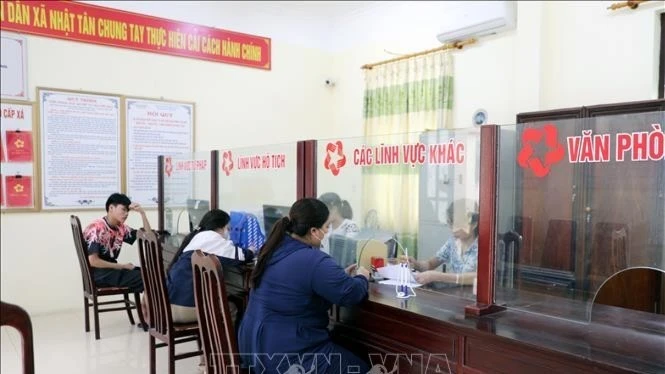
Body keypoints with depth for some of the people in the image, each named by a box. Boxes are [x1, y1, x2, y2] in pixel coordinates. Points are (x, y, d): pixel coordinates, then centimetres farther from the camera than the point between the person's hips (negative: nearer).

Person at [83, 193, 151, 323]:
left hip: (113, 269, 8)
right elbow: (93, 261, -20)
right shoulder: (96, 229, -16)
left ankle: (147, 310, 3)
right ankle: (146, 314, 4)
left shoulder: (121, 228, 5)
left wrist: (142, 213, -4)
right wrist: (122, 266, -16)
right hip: (98, 274, -8)